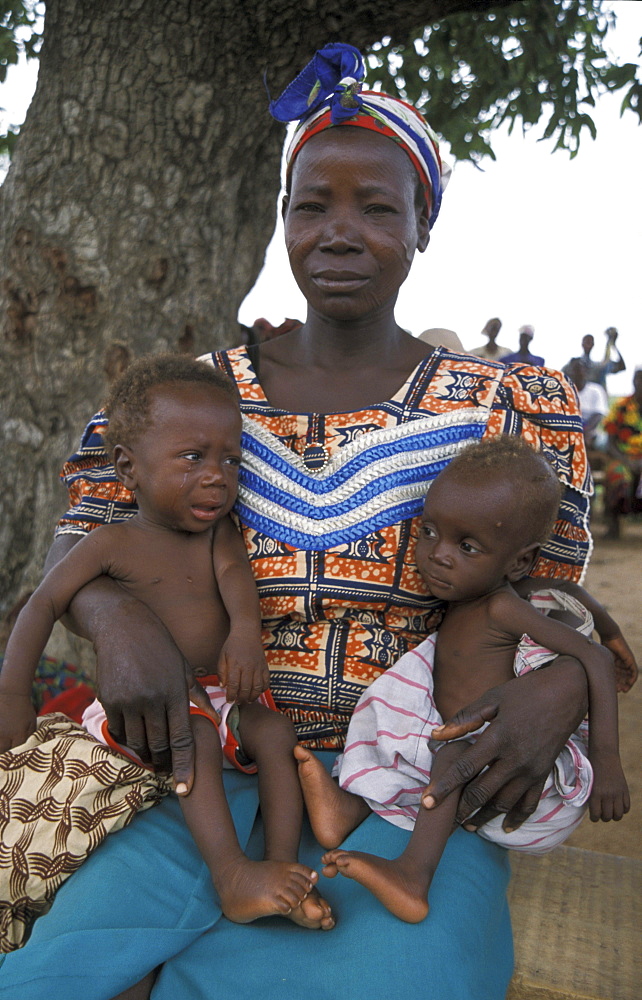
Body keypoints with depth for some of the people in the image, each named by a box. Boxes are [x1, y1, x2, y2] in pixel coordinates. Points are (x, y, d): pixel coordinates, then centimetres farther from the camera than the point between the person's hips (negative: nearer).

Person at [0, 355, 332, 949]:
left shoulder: (219, 533, 5)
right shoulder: (112, 544, -4)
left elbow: (234, 576, -15)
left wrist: (246, 631, -38)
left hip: (222, 691, 4)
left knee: (275, 729, -20)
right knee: (197, 733, -32)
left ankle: (285, 867, -18)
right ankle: (233, 877, -32)